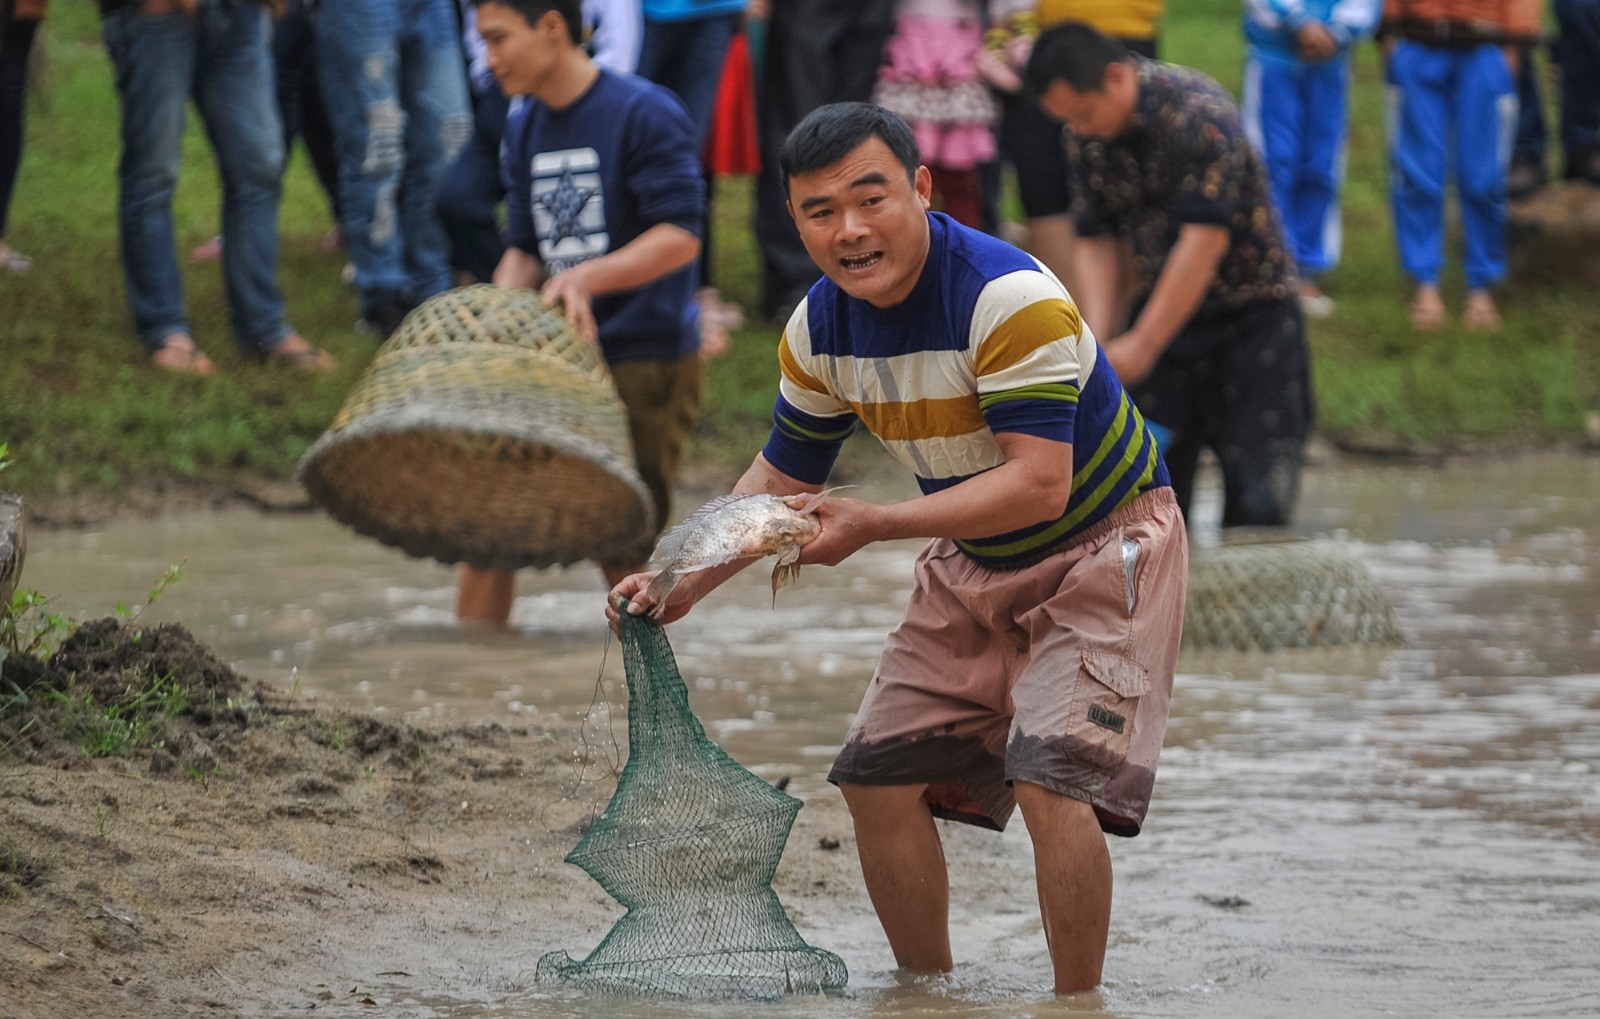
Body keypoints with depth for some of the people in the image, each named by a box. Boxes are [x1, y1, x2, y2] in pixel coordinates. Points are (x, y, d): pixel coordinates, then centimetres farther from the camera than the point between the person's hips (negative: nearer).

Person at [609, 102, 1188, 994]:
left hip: (1101, 548, -7)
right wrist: (685, 582, -8)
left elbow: (1038, 484, -36)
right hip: (972, 565, 7)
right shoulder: (818, 328, -8)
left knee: (1049, 777, -23)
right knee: (880, 777, 3)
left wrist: (873, 524, -41)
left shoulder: (1013, 298, -31)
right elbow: (784, 479, 6)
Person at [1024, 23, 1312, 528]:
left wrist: (1142, 346, -23)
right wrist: (1099, 342, -12)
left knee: (1259, 502, -9)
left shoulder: (1198, 112, -23)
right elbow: (1094, 241, 3)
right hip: (1159, 306, 6)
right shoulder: (1084, 137, -2)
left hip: (1252, 311, -6)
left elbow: (1205, 240, -26)